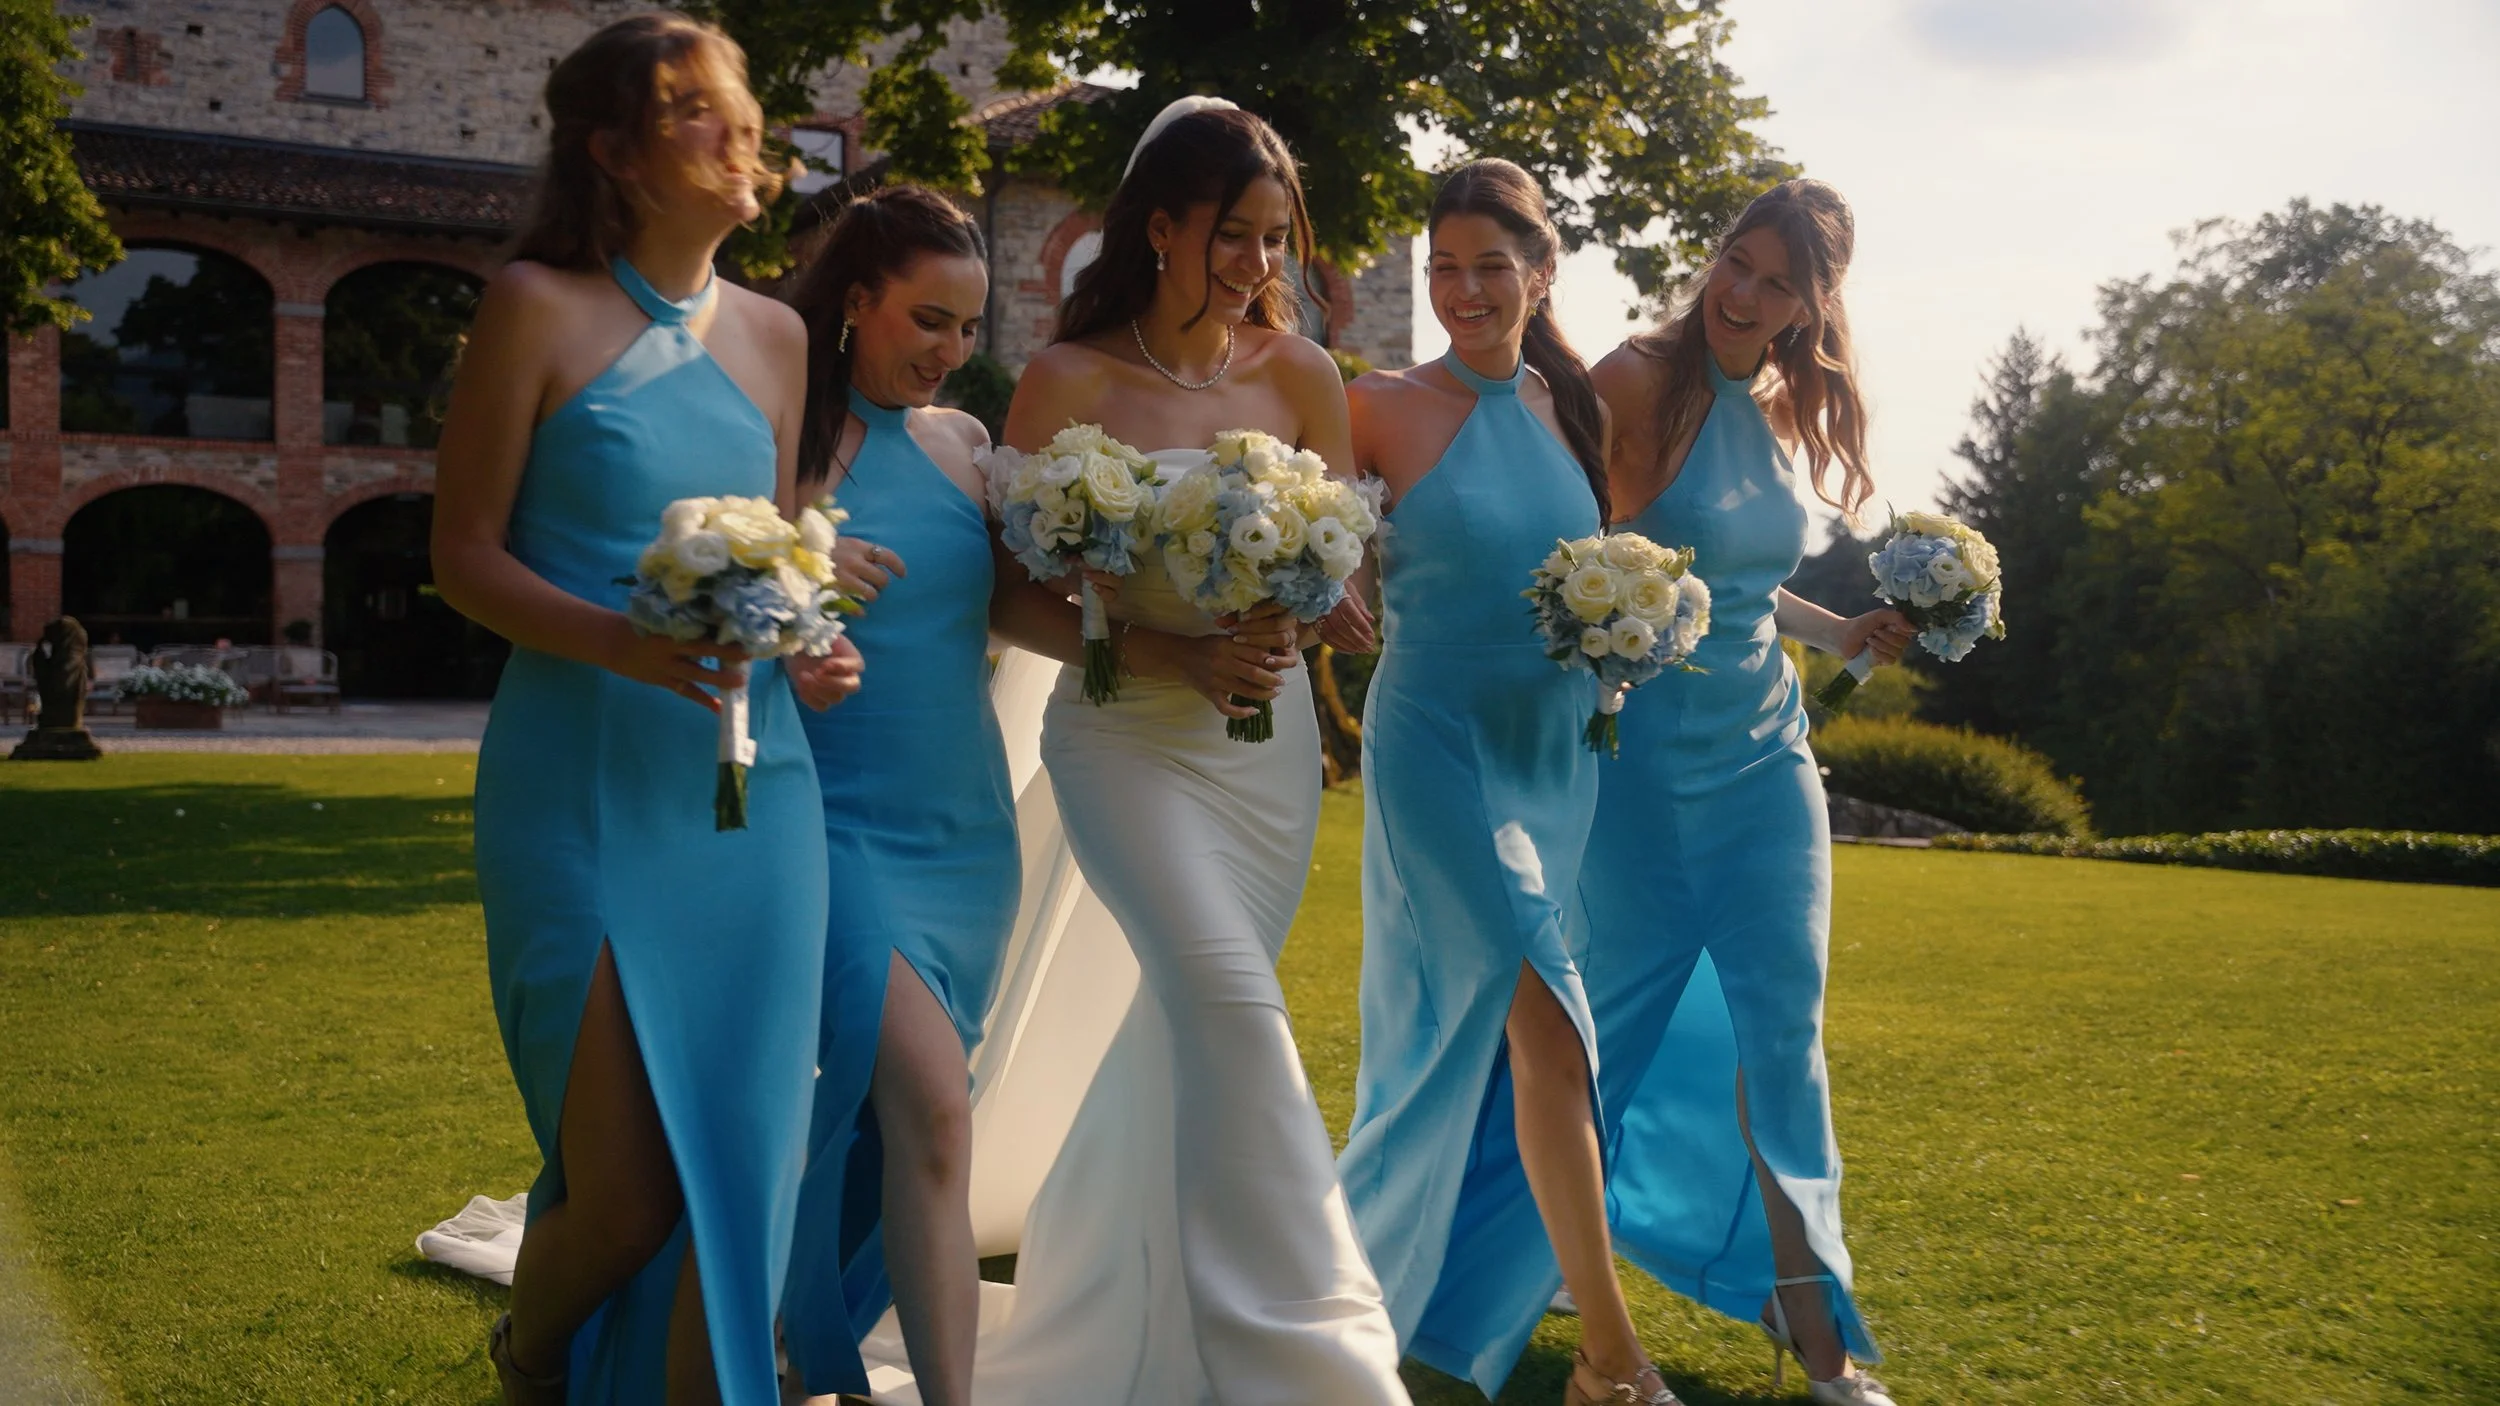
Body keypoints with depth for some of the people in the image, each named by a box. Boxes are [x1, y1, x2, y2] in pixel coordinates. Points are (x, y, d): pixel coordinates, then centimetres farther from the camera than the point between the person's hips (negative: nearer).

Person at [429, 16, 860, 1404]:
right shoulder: (538, 306, -2)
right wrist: (618, 640, -20)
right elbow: (464, 551, -3)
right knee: (624, 1191, -2)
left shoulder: (773, 334, 12)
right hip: (585, 784, -4)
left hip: (753, 790, 5)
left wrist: (808, 650, 0)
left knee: (742, 1169, 3)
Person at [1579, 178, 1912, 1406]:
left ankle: (1807, 1307, 14)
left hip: (1762, 749, 6)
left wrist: (1847, 636, 10)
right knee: (1624, 1005, 7)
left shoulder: (1788, 410, 8)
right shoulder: (1636, 382, -13)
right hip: (1646, 744, -6)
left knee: (1783, 1019, 4)